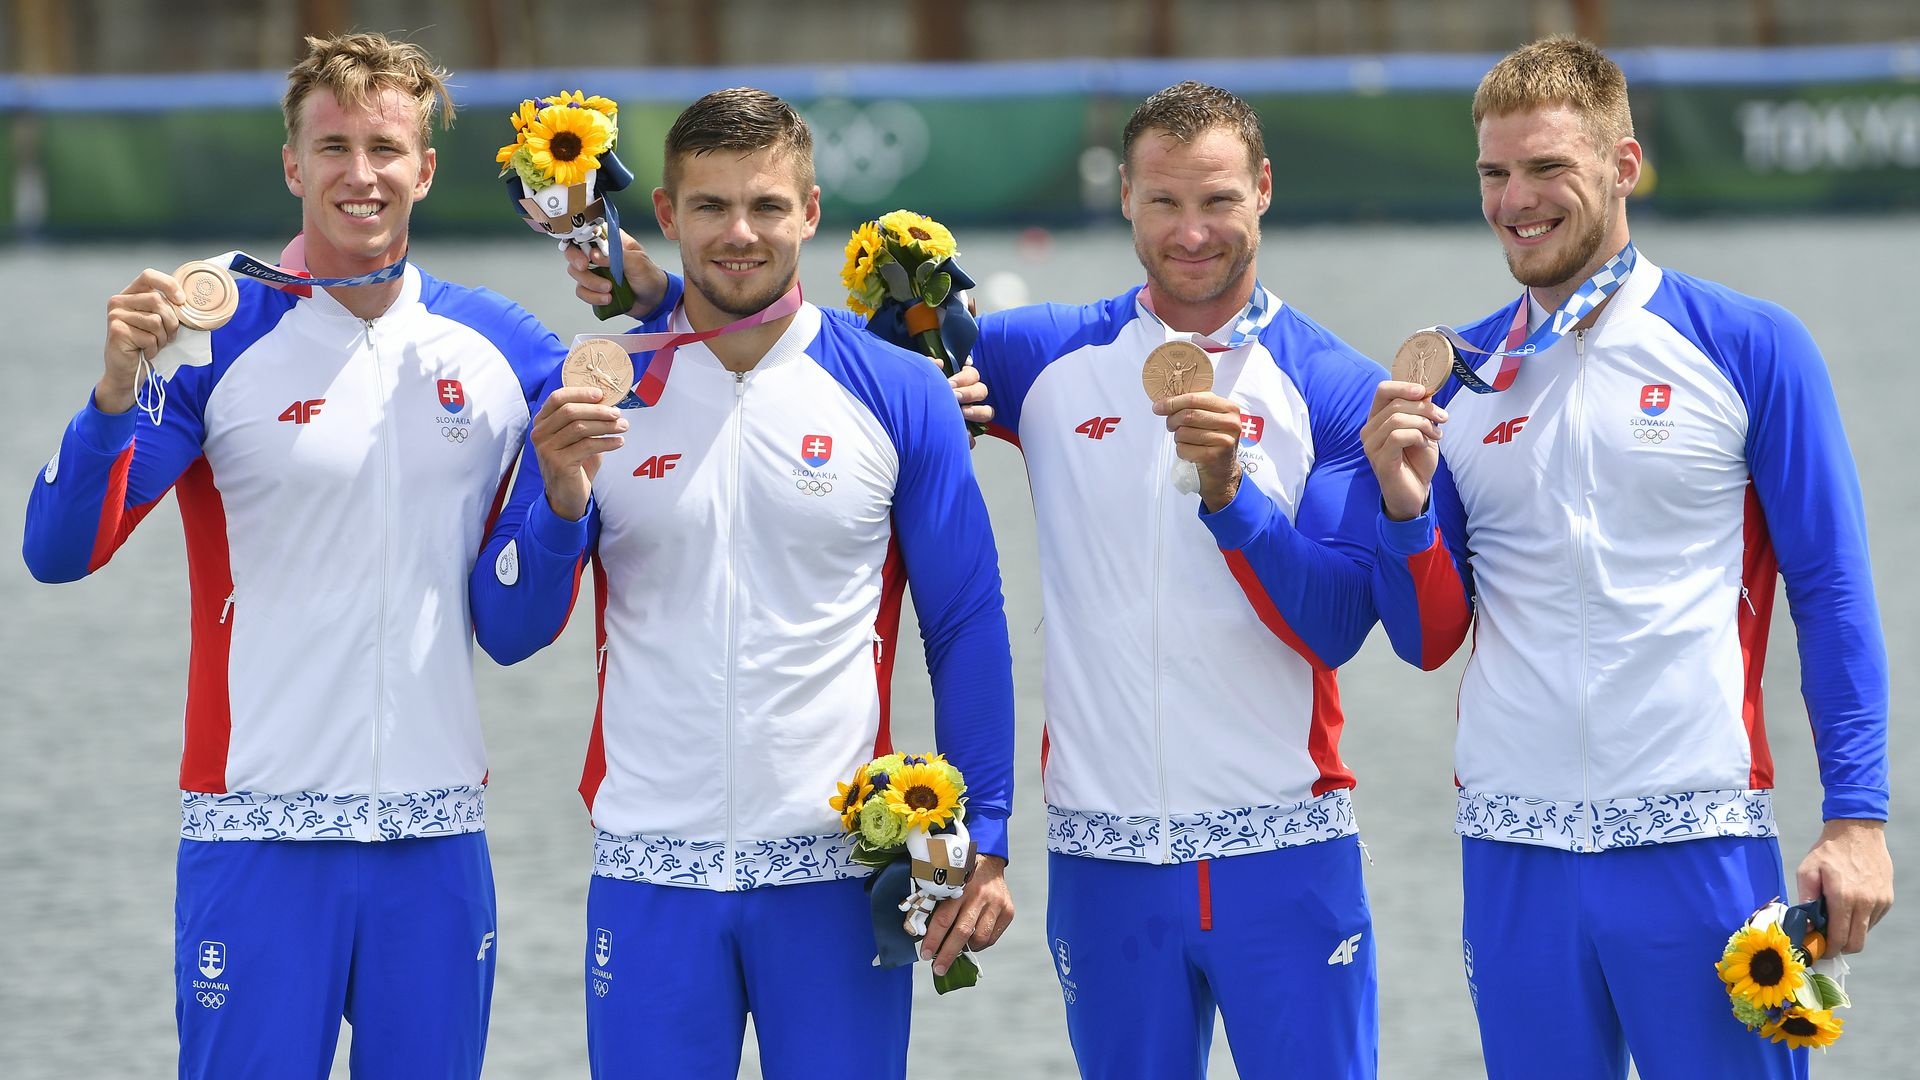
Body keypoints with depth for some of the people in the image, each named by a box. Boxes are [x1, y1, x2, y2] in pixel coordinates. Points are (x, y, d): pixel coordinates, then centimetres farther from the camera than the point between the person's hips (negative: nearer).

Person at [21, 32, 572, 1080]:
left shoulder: (502, 348, 6)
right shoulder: (216, 343, -3)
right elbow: (59, 551, -9)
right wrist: (115, 391, -25)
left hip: (437, 834, 3)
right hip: (261, 828, -3)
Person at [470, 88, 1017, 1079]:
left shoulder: (897, 394, 0)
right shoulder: (596, 395, 2)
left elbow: (967, 626, 4)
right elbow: (508, 633, 3)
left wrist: (982, 839, -1)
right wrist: (560, 501, -15)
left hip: (840, 877, -1)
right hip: (651, 876, 1)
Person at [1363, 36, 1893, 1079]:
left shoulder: (1749, 347, -1)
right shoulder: (1455, 377, 9)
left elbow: (1831, 593, -1)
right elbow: (1430, 638, 11)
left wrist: (1855, 817, -8)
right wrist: (1405, 505, -8)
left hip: (1700, 845, -3)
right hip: (1515, 853, 3)